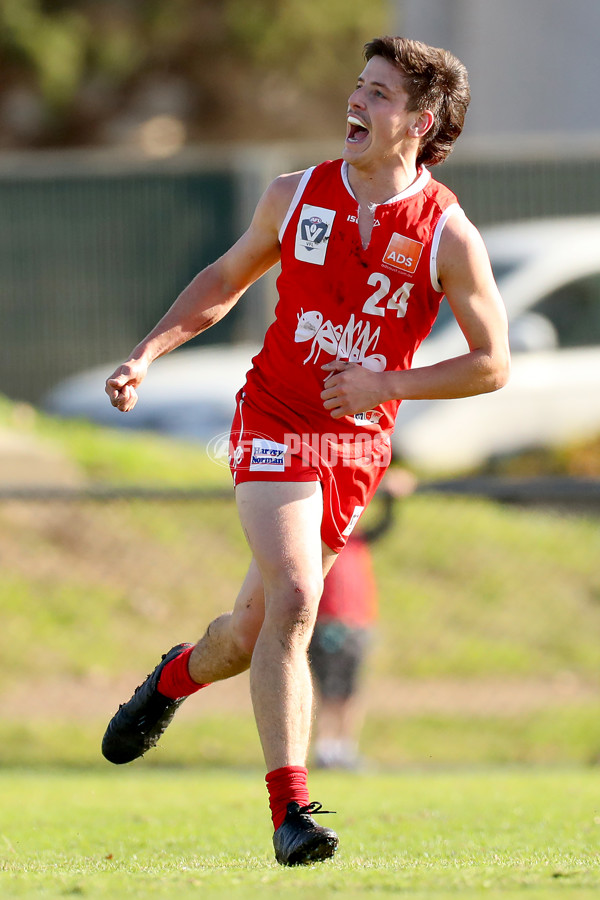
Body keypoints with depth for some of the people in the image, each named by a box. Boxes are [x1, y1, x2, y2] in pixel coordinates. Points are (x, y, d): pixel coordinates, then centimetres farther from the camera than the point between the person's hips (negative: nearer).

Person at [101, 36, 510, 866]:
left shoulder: (448, 235, -9)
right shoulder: (295, 196, -3)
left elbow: (492, 364, -3)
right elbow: (226, 279, 14)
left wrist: (387, 384, -14)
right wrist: (146, 354, 4)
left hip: (359, 447, 1)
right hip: (274, 427, -1)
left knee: (256, 628, 9)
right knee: (293, 599, -21)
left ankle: (176, 677, 46)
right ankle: (291, 809, -18)